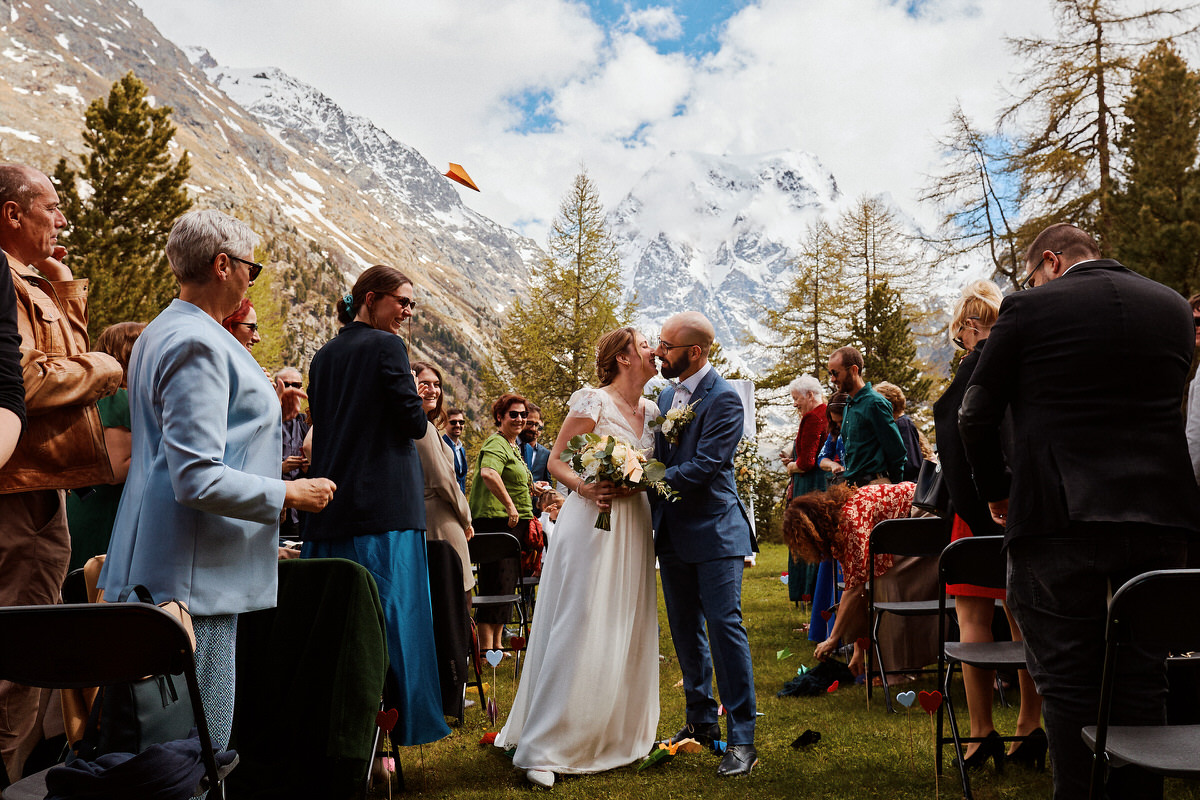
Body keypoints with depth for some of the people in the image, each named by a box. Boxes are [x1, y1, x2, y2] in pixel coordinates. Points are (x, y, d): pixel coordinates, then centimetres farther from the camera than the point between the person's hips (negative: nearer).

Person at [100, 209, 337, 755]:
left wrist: (266, 407, 23)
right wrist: (289, 494, -12)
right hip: (193, 573, -11)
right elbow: (196, 479, -23)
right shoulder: (198, 344, -17)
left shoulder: (160, 332, 18)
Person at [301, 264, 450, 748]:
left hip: (328, 509, 7)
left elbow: (322, 425, 17)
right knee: (387, 621, -1)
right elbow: (415, 423, -10)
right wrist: (414, 414, 9)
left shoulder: (323, 355, 14)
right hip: (383, 505, -7)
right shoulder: (386, 346, -7)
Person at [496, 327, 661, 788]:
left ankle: (620, 734, 24)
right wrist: (585, 488, -24)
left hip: (634, 527, 7)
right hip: (593, 522, -7)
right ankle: (542, 749, -2)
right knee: (579, 631, -9)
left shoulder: (651, 411, 13)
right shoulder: (593, 403, -8)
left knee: (628, 633, 10)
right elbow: (556, 462, -7)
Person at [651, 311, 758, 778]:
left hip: (715, 532, -8)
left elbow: (704, 466, -22)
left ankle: (741, 738, 0)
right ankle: (701, 720, 29)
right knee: (685, 631, 14)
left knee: (724, 625, -9)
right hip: (674, 533, 8)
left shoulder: (724, 399, -13)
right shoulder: (666, 396, 11)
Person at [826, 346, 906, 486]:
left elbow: (897, 452, -9)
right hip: (852, 485, 8)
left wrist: (893, 489, -6)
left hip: (873, 485, -8)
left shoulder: (875, 403, -10)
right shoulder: (849, 405, 18)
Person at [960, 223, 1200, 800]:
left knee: (1068, 682, 5)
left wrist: (996, 492, 12)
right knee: (1142, 682, 13)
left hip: (1060, 516, -4)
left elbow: (977, 417, -2)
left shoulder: (1029, 307, -4)